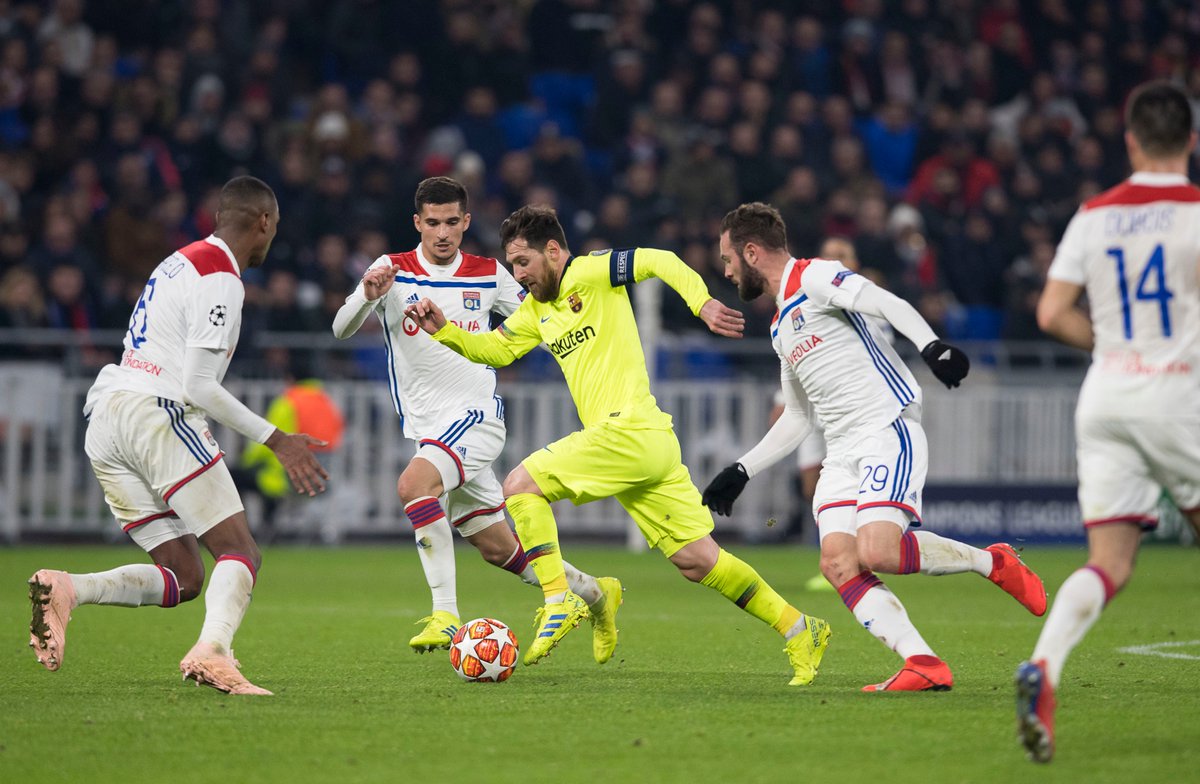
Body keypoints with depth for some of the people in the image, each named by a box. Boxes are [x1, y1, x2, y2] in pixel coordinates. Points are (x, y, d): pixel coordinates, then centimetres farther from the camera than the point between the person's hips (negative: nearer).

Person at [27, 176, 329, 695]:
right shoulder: (220, 277, -7)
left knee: (182, 578, 7)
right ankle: (211, 651, -37)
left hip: (105, 419, 9)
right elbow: (198, 385, -12)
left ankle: (65, 590, -13)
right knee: (240, 553, -10)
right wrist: (276, 440, -8)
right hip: (156, 415, -9)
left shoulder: (177, 263, 22)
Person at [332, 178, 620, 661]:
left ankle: (446, 614, -34)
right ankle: (594, 594, 31)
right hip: (428, 428, 3)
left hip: (476, 416, -3)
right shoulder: (393, 271, 1)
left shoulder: (489, 275, 3)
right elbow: (342, 329, -10)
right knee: (497, 549, 10)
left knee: (414, 483, -32)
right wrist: (368, 296, -31)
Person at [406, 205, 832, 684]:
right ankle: (798, 630, 10)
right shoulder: (537, 308, 20)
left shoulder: (588, 275, -5)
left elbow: (661, 261, -13)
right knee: (697, 562, 7)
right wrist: (443, 330, 10)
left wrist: (702, 303, -26)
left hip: (630, 430, -9)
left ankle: (559, 601, -12)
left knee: (521, 484, -10)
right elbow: (495, 349, 24)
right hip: (653, 446, 9)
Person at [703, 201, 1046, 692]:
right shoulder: (782, 328, 25)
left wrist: (931, 344, -36)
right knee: (837, 562, -13)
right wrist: (741, 472, 29)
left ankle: (992, 562, -4)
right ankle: (924, 665, -19)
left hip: (889, 428, -9)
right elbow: (798, 417, 32)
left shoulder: (815, 278, -2)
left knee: (876, 552, -25)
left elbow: (890, 305, -17)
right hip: (843, 449, 9)